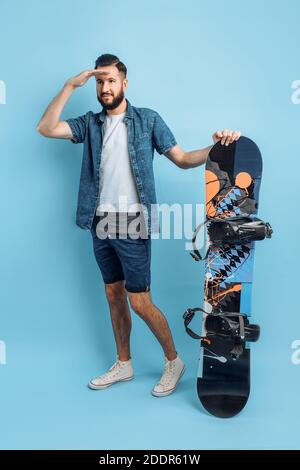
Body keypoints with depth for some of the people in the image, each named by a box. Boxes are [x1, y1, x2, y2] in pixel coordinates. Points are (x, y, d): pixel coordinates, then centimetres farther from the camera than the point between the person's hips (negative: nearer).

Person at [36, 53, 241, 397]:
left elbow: (182, 159, -1)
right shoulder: (90, 123, 9)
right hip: (101, 224, 5)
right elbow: (45, 128, -3)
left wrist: (216, 147, -18)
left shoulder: (147, 119, 0)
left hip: (132, 225, -5)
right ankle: (123, 365, 30)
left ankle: (173, 361, 20)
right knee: (114, 296, 14)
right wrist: (71, 85, -7)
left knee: (139, 302, -3)